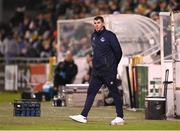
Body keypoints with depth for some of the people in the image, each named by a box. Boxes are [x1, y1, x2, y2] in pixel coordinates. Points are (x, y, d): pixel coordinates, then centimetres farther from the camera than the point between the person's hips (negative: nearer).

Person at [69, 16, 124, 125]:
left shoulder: (109, 35, -10)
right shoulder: (94, 36, 13)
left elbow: (118, 52, -8)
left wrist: (113, 65, 1)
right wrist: (97, 63, 16)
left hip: (108, 71, -7)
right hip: (96, 71, 7)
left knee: (115, 93, -2)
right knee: (91, 92, 3)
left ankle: (120, 117, 3)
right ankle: (84, 116, 2)